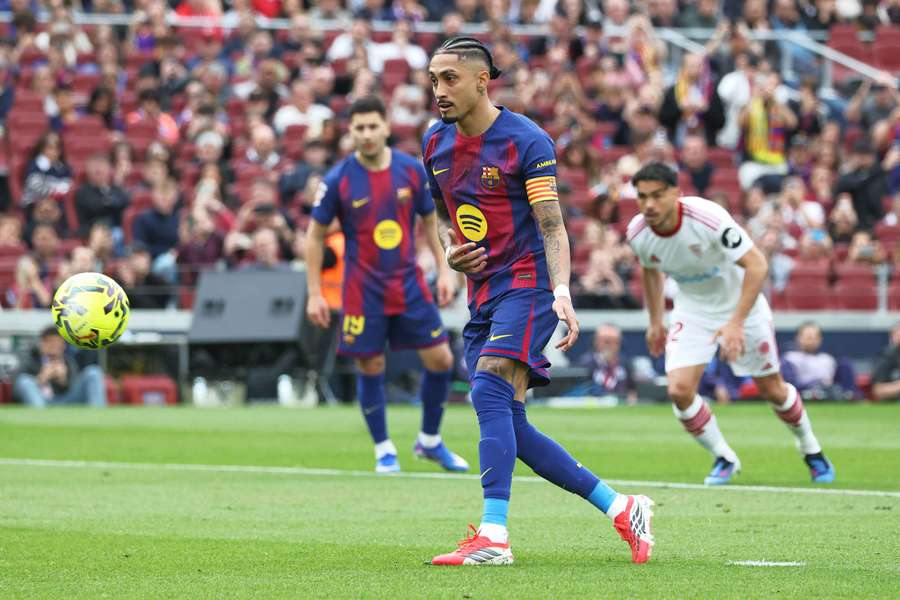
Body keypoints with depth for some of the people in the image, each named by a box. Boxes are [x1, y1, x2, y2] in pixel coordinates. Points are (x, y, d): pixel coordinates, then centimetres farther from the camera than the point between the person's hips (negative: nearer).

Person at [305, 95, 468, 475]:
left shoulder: (411, 171, -2)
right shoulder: (338, 180, -9)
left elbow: (430, 222, 11)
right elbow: (315, 235, -1)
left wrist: (445, 270, 3)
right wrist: (314, 293, -4)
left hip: (409, 284, 3)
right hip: (363, 290, -3)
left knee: (440, 360, 0)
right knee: (371, 368, 0)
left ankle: (430, 441, 20)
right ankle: (384, 450, 17)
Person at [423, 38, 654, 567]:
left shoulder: (526, 141, -10)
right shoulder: (436, 143, 10)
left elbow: (552, 226, -14)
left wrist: (562, 295, -28)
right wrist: (450, 251, 2)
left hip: (527, 287, -8)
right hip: (482, 296, 8)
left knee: (489, 390, -25)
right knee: (511, 429, 4)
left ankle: (494, 536, -30)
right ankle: (621, 508, 15)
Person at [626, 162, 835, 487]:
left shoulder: (708, 217, -34)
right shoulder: (638, 233, -18)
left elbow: (756, 265, -31)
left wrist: (736, 322, -36)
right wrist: (655, 322, 12)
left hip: (741, 303, -3)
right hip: (692, 310, 3)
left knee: (772, 389, 5)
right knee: (679, 390, -16)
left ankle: (812, 451, 33)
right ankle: (724, 459, 7)